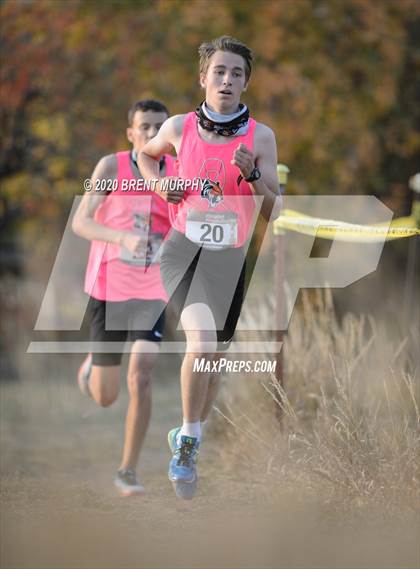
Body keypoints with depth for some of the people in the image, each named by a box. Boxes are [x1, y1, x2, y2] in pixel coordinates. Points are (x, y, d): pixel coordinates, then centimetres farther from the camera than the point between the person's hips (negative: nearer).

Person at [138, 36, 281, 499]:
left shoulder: (261, 137, -3)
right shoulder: (179, 128, -1)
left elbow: (273, 213, -1)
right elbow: (145, 154, 22)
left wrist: (252, 177, -18)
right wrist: (160, 185, 3)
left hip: (229, 257, 2)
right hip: (183, 249, -2)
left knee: (214, 356, 11)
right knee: (202, 343, -24)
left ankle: (187, 438, 35)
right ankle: (188, 443, -11)